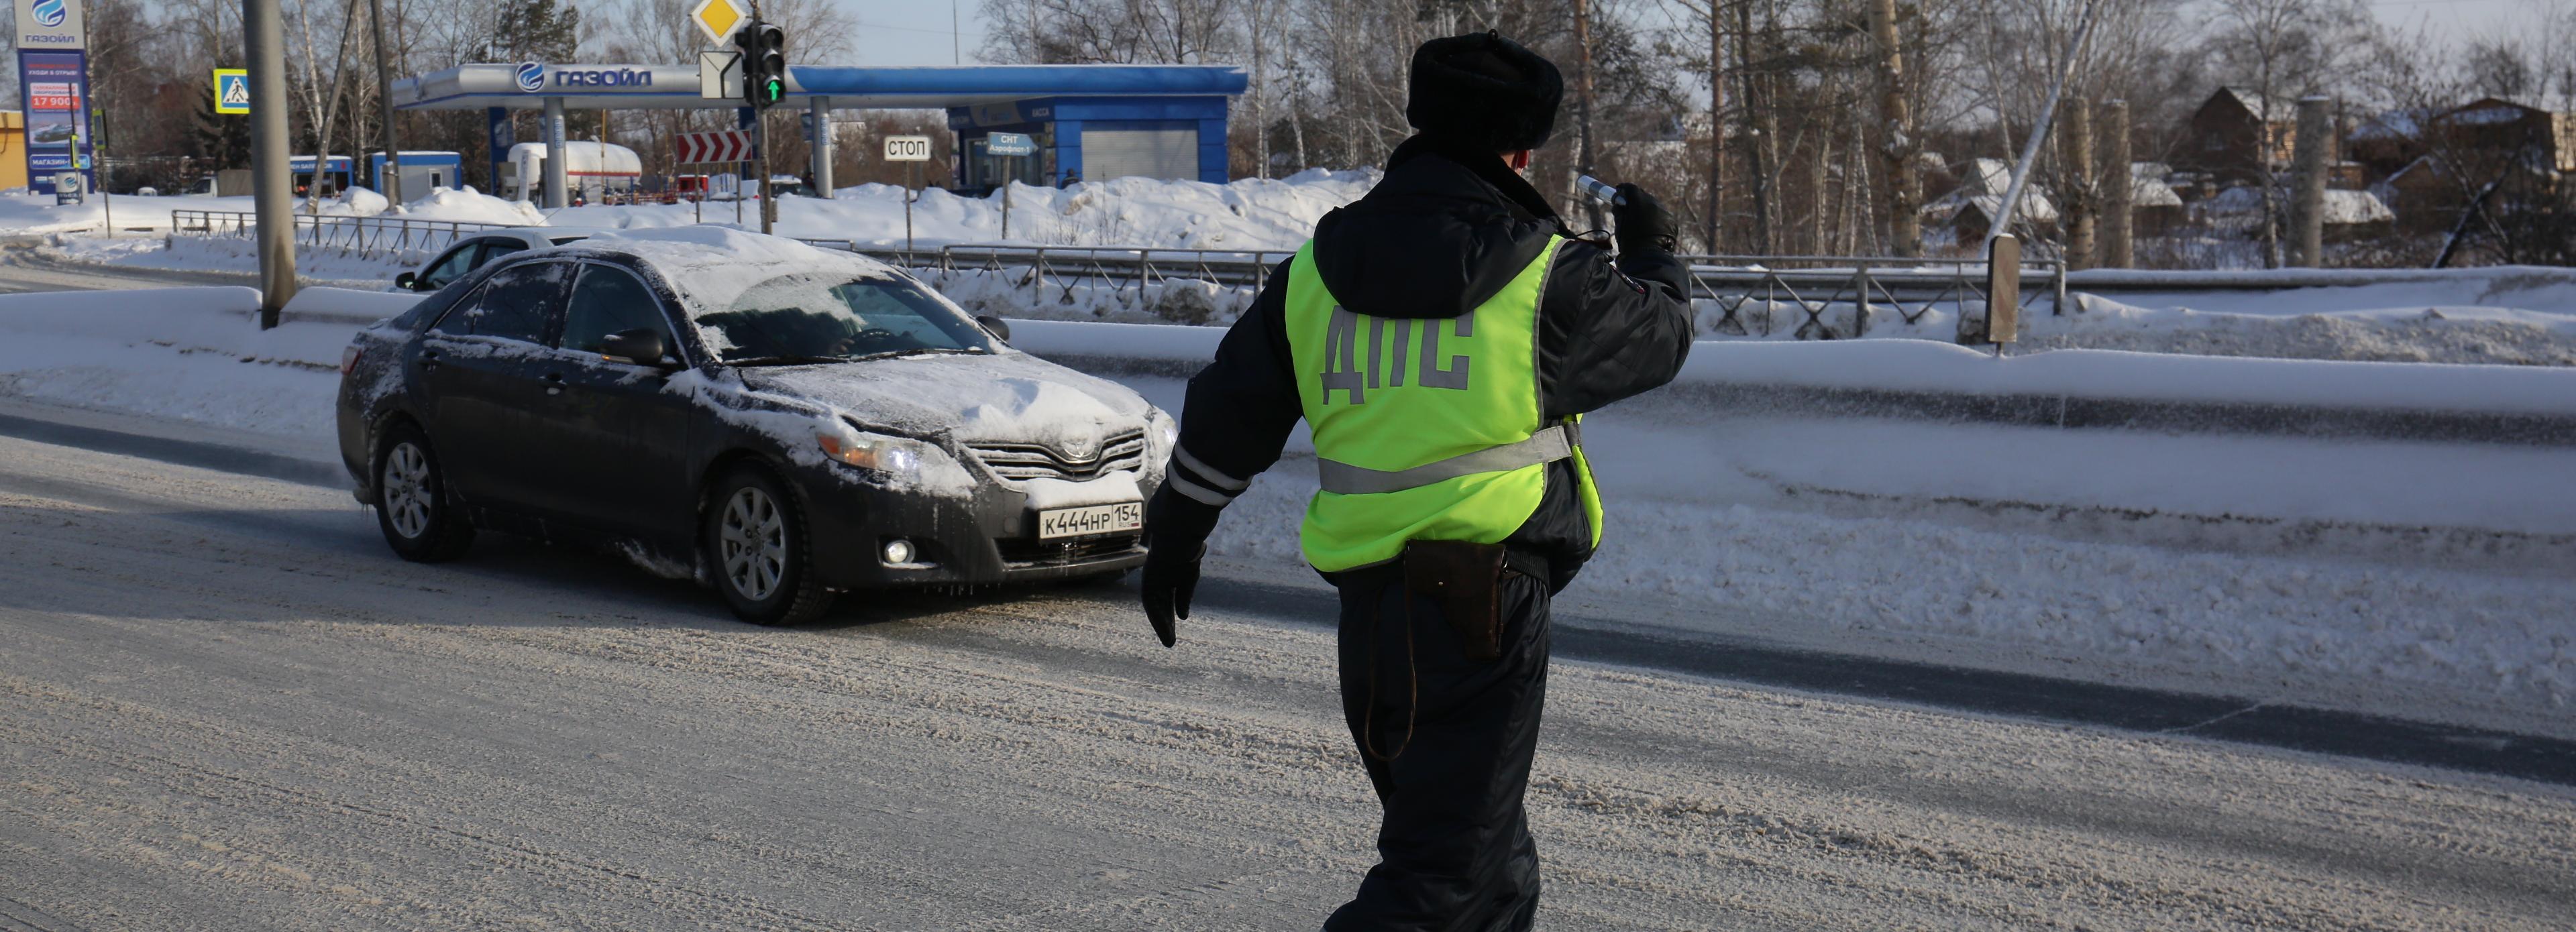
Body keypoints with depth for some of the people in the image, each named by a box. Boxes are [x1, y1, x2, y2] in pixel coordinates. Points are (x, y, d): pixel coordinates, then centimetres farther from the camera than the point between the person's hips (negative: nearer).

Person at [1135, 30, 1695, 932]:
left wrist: (1176, 531, 29)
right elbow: (1658, 337, 12)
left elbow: (1228, 411, 15)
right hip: (1485, 611, -6)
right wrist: (1654, 254, 33)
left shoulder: (1315, 270, 8)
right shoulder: (1545, 277, -6)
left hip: (1366, 605, 6)